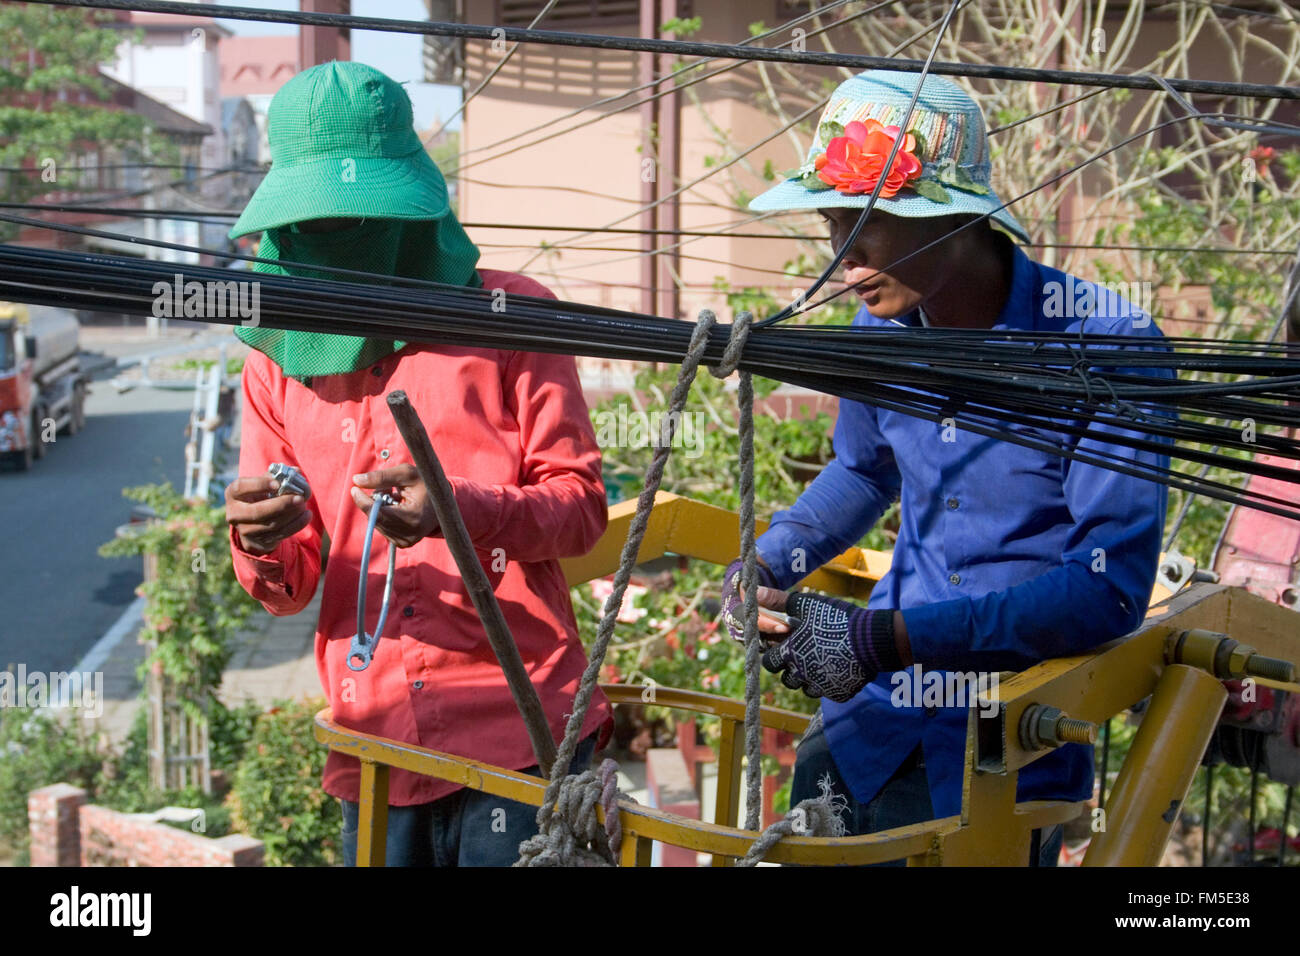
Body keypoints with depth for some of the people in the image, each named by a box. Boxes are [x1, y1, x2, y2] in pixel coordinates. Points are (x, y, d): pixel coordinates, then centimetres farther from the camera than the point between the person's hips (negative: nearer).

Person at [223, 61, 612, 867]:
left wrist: (460, 510, -22)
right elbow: (290, 589, 13)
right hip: (372, 745, 3)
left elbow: (581, 504, -2)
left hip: (515, 735, -3)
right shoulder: (277, 355, 11)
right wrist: (262, 548, -12)